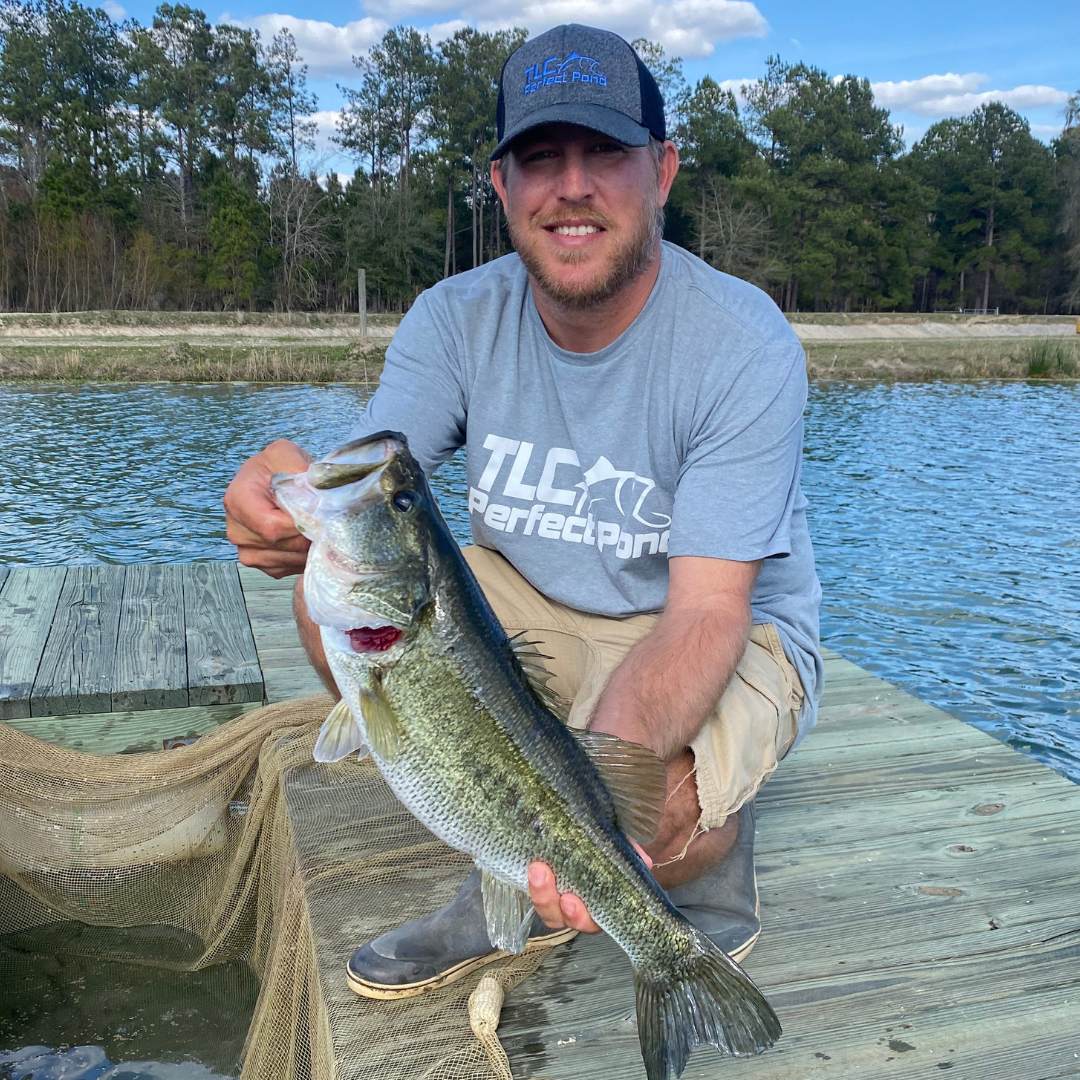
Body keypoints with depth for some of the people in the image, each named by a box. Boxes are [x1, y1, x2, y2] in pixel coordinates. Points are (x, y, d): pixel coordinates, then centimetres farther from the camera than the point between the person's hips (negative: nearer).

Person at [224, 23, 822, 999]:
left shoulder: (744, 345, -22)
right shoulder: (457, 320, -9)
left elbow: (705, 612, -29)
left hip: (729, 633, -4)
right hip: (529, 610, 5)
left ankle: (710, 854, 7)